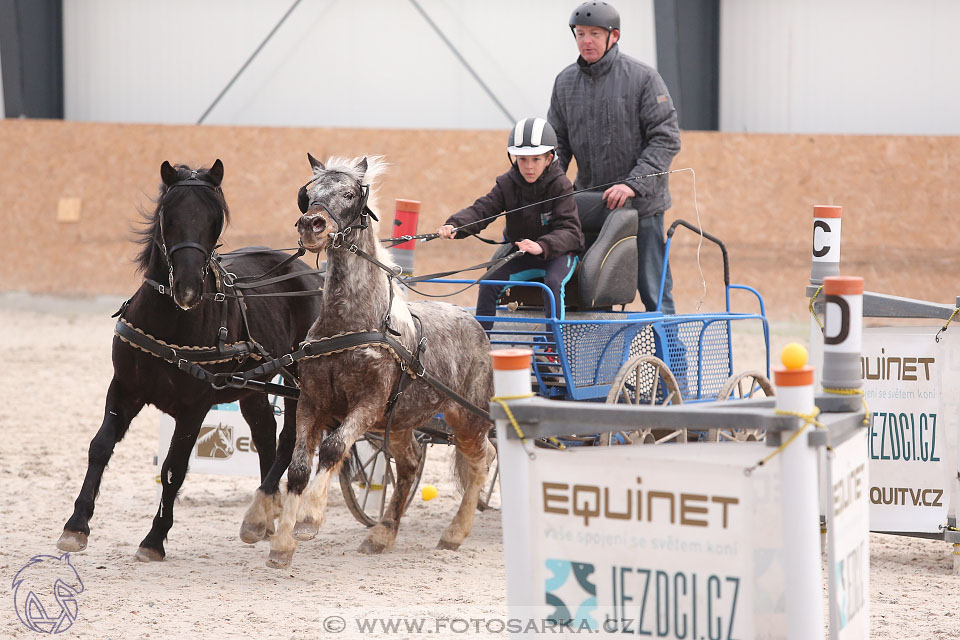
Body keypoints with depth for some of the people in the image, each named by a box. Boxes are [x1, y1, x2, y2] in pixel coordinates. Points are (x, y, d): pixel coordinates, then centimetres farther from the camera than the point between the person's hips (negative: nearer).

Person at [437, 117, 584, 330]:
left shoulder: (560, 186, -18)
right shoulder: (507, 184, -6)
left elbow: (569, 230, -26)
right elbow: (483, 209, -17)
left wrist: (542, 246, -47)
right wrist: (454, 226, -38)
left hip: (559, 250, -4)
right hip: (521, 253, 4)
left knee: (553, 282, -33)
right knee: (489, 283, -12)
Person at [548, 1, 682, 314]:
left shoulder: (642, 77, -8)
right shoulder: (565, 82, 7)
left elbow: (666, 138, -11)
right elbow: (558, 142, 12)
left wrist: (633, 184, -22)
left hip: (641, 205, -5)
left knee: (653, 290, 0)